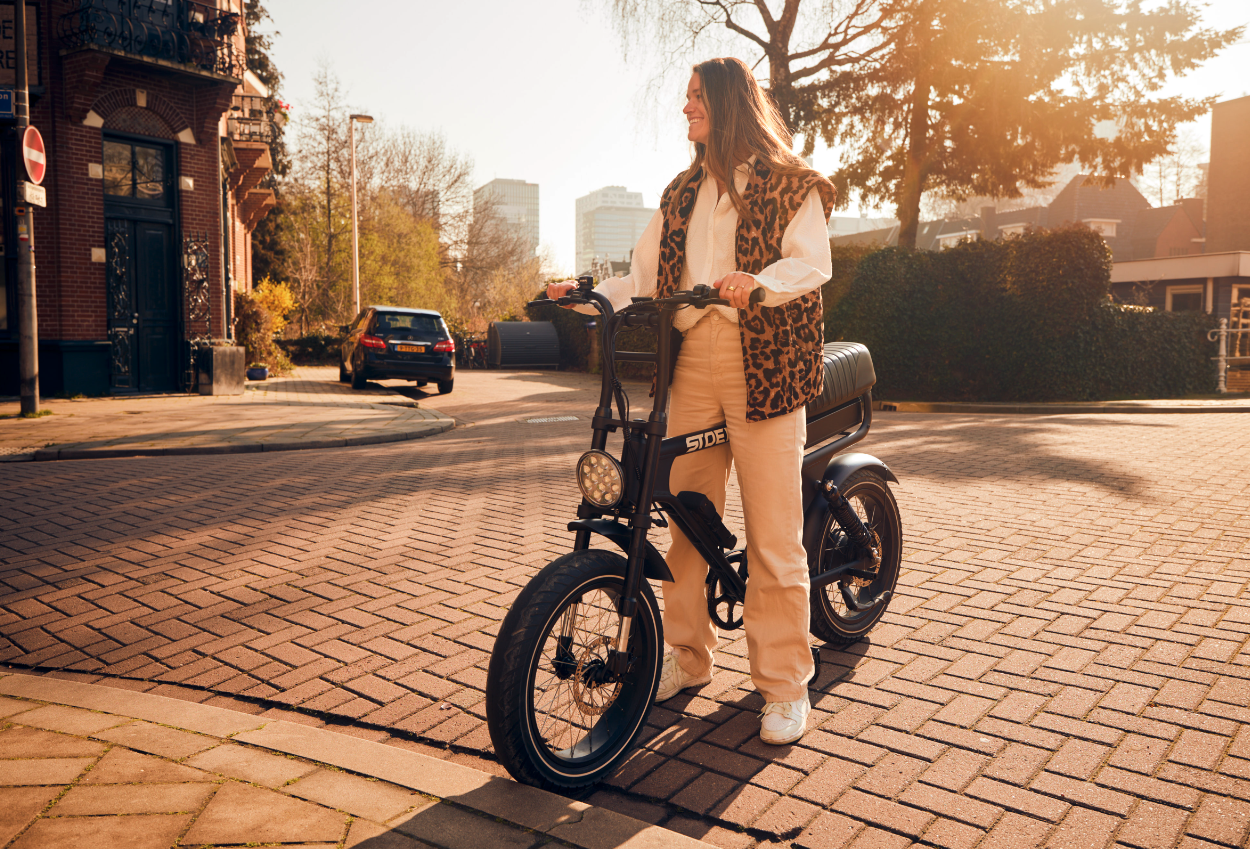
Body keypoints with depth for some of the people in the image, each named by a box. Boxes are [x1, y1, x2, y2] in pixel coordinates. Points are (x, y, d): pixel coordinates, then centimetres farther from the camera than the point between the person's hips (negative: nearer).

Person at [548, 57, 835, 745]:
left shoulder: (788, 183, 8)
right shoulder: (682, 192, 24)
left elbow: (813, 262, -6)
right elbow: (645, 276, 16)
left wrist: (758, 282, -26)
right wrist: (588, 296, 0)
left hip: (761, 358, -5)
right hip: (690, 358, 5)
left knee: (772, 533, -6)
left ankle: (784, 686, 6)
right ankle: (688, 656, 21)